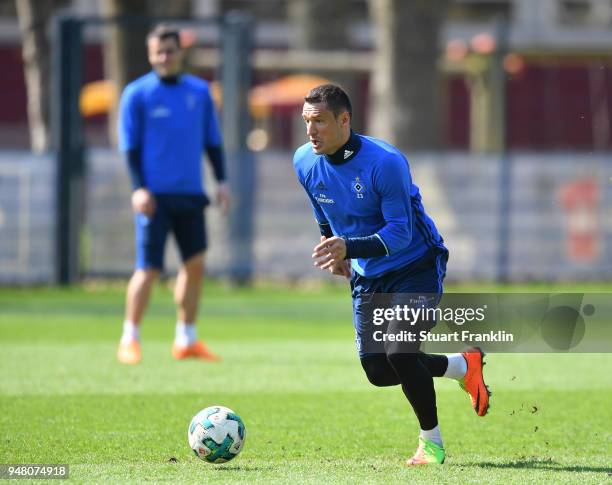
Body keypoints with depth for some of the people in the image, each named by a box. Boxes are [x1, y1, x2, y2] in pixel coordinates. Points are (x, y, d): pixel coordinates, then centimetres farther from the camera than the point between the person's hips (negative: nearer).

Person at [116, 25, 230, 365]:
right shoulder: (137, 94, -2)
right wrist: (139, 189, -13)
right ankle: (130, 340, 3)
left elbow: (213, 141, 16)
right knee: (148, 270, -8)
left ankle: (187, 340, 15)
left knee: (196, 264, 5)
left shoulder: (200, 91, 10)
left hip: (190, 195, 5)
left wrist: (222, 181, 6)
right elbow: (130, 147, -4)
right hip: (155, 196, -5)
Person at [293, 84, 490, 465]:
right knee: (378, 371, -1)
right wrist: (332, 248, 25)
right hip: (368, 276, 6)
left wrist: (349, 247, -43)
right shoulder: (305, 162, -8)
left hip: (417, 266, -6)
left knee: (399, 353, -22)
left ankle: (432, 443, 1)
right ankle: (464, 366, 25)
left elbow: (400, 232, -29)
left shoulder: (385, 162, -27)